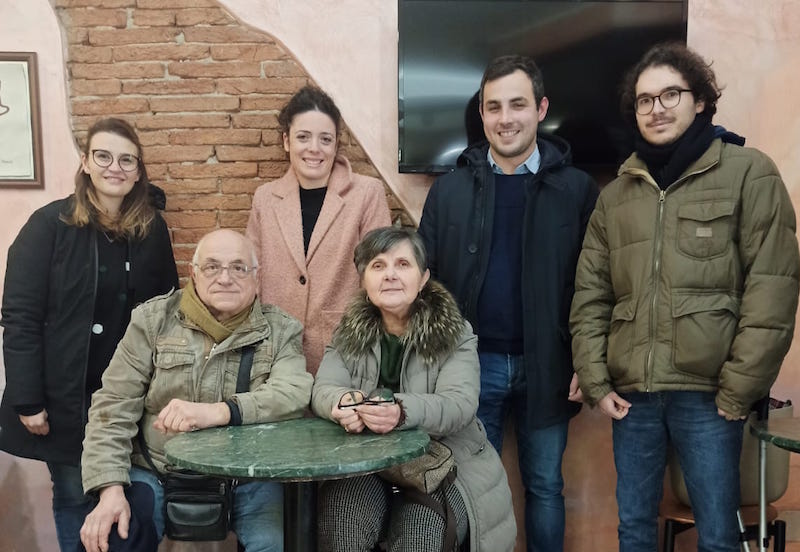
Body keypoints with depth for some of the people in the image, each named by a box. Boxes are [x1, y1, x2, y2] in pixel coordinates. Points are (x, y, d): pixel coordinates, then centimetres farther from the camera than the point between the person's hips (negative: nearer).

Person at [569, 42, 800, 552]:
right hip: (632, 394, 4)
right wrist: (596, 381, 2)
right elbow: (590, 297, 10)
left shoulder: (749, 173, 0)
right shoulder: (616, 194, 12)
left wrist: (738, 391, -11)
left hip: (708, 394, -3)